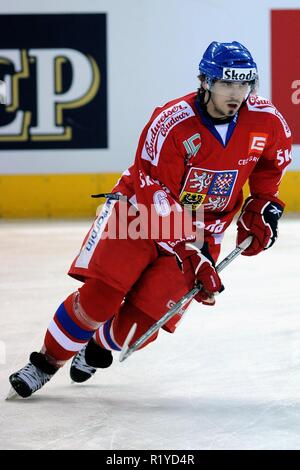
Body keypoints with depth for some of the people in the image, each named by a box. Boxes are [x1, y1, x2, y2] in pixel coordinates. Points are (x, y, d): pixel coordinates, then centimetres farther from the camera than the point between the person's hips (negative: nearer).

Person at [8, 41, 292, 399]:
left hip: (204, 229, 3)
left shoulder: (267, 121, -13)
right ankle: (46, 362, 2)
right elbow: (156, 199, -25)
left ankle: (99, 347, 22)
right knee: (101, 292, -17)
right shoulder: (171, 124, -26)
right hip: (141, 210, -3)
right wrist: (190, 256, -28)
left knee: (146, 314, -10)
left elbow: (271, 165, 13)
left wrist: (262, 208, 4)